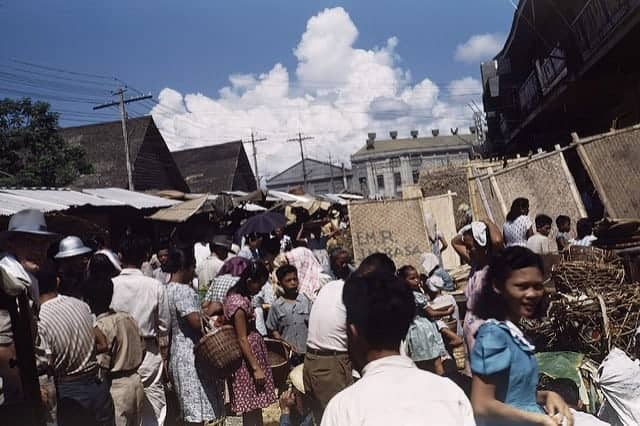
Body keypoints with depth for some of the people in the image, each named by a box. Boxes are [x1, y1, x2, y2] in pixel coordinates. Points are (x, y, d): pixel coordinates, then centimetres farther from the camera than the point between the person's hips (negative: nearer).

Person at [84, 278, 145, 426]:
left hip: (116, 387, -7)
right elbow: (142, 351, 9)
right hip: (136, 382, 7)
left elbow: (103, 366, -18)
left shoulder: (100, 328, -17)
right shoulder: (129, 318, 3)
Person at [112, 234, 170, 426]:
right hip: (149, 352, 0)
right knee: (153, 410, 9)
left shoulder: (110, 286, -10)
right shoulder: (155, 286, -9)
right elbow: (164, 325, -2)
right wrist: (164, 352, 11)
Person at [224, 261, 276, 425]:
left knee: (255, 406, 14)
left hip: (253, 351, 9)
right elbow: (242, 339, -21)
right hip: (247, 358, -9)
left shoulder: (235, 295, 6)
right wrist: (256, 368, -19)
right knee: (252, 410, -1)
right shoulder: (239, 302, -22)